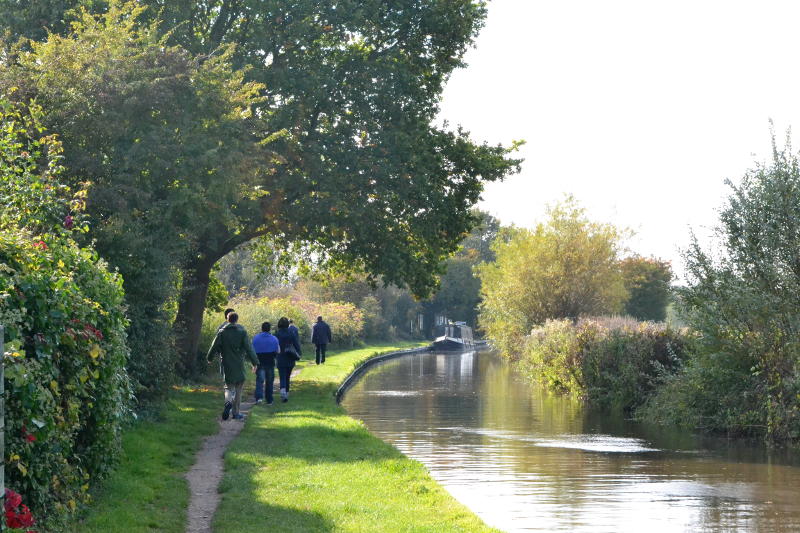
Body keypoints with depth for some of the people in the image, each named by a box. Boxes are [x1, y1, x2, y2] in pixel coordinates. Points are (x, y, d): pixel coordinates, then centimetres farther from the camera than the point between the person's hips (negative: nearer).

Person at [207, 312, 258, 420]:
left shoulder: (222, 332, 0)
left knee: (229, 387, 9)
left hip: (226, 366, 1)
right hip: (239, 367, -1)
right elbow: (249, 348, -7)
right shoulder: (242, 332, -4)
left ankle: (228, 402, -23)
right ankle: (236, 413, 9)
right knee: (238, 389, 9)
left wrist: (210, 358, 19)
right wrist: (254, 362, -2)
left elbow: (214, 347, 2)